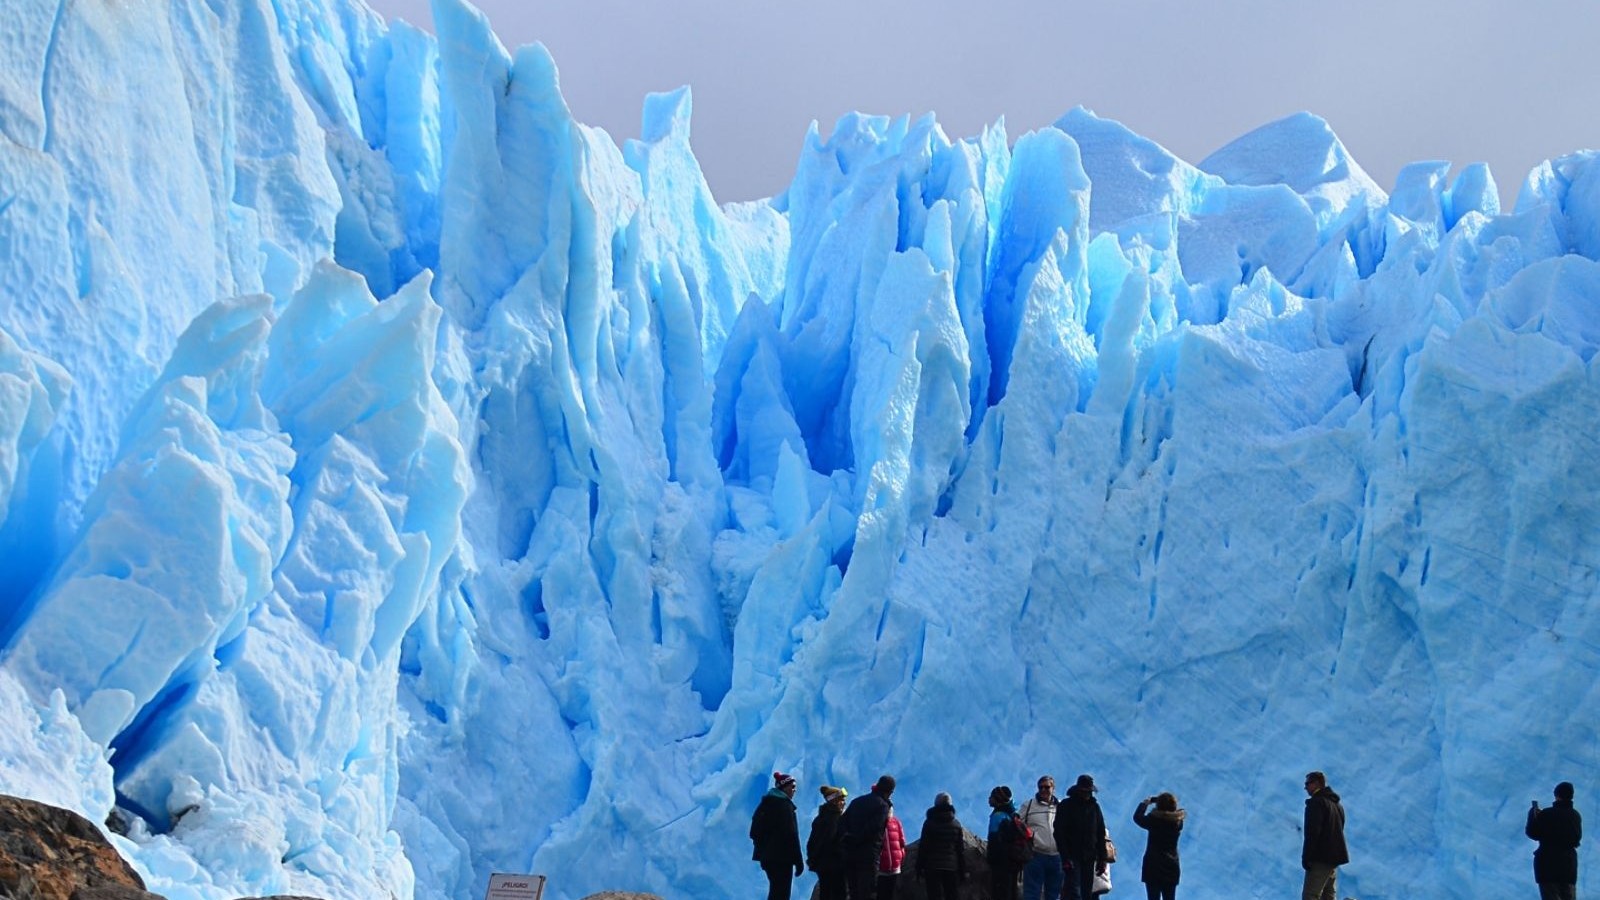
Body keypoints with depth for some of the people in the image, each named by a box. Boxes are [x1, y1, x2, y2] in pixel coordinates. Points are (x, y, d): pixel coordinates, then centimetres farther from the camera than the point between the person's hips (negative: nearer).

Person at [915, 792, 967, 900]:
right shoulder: (957, 824, 10)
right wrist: (963, 872, 11)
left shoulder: (929, 822, 1)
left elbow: (922, 847, -3)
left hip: (933, 867, -3)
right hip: (952, 867, 3)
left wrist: (919, 869, 0)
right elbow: (962, 849, 8)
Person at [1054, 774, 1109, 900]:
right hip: (1072, 856, -5)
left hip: (1089, 857, 5)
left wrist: (1102, 858, 8)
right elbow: (1059, 833, -8)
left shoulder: (1094, 807, 11)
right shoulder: (1066, 806, -2)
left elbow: (1101, 834, 14)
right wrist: (1065, 857, -16)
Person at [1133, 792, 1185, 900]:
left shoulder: (1154, 820, -13)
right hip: (1171, 867, 4)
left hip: (1153, 867, -4)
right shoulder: (1178, 821, -3)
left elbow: (1137, 817, 3)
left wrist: (1145, 803, 15)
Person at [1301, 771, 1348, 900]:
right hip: (1335, 857, 10)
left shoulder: (1316, 802, -10)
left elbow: (1312, 832, -18)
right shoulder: (1337, 804, 21)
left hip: (1321, 859, -10)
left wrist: (1306, 858, -17)